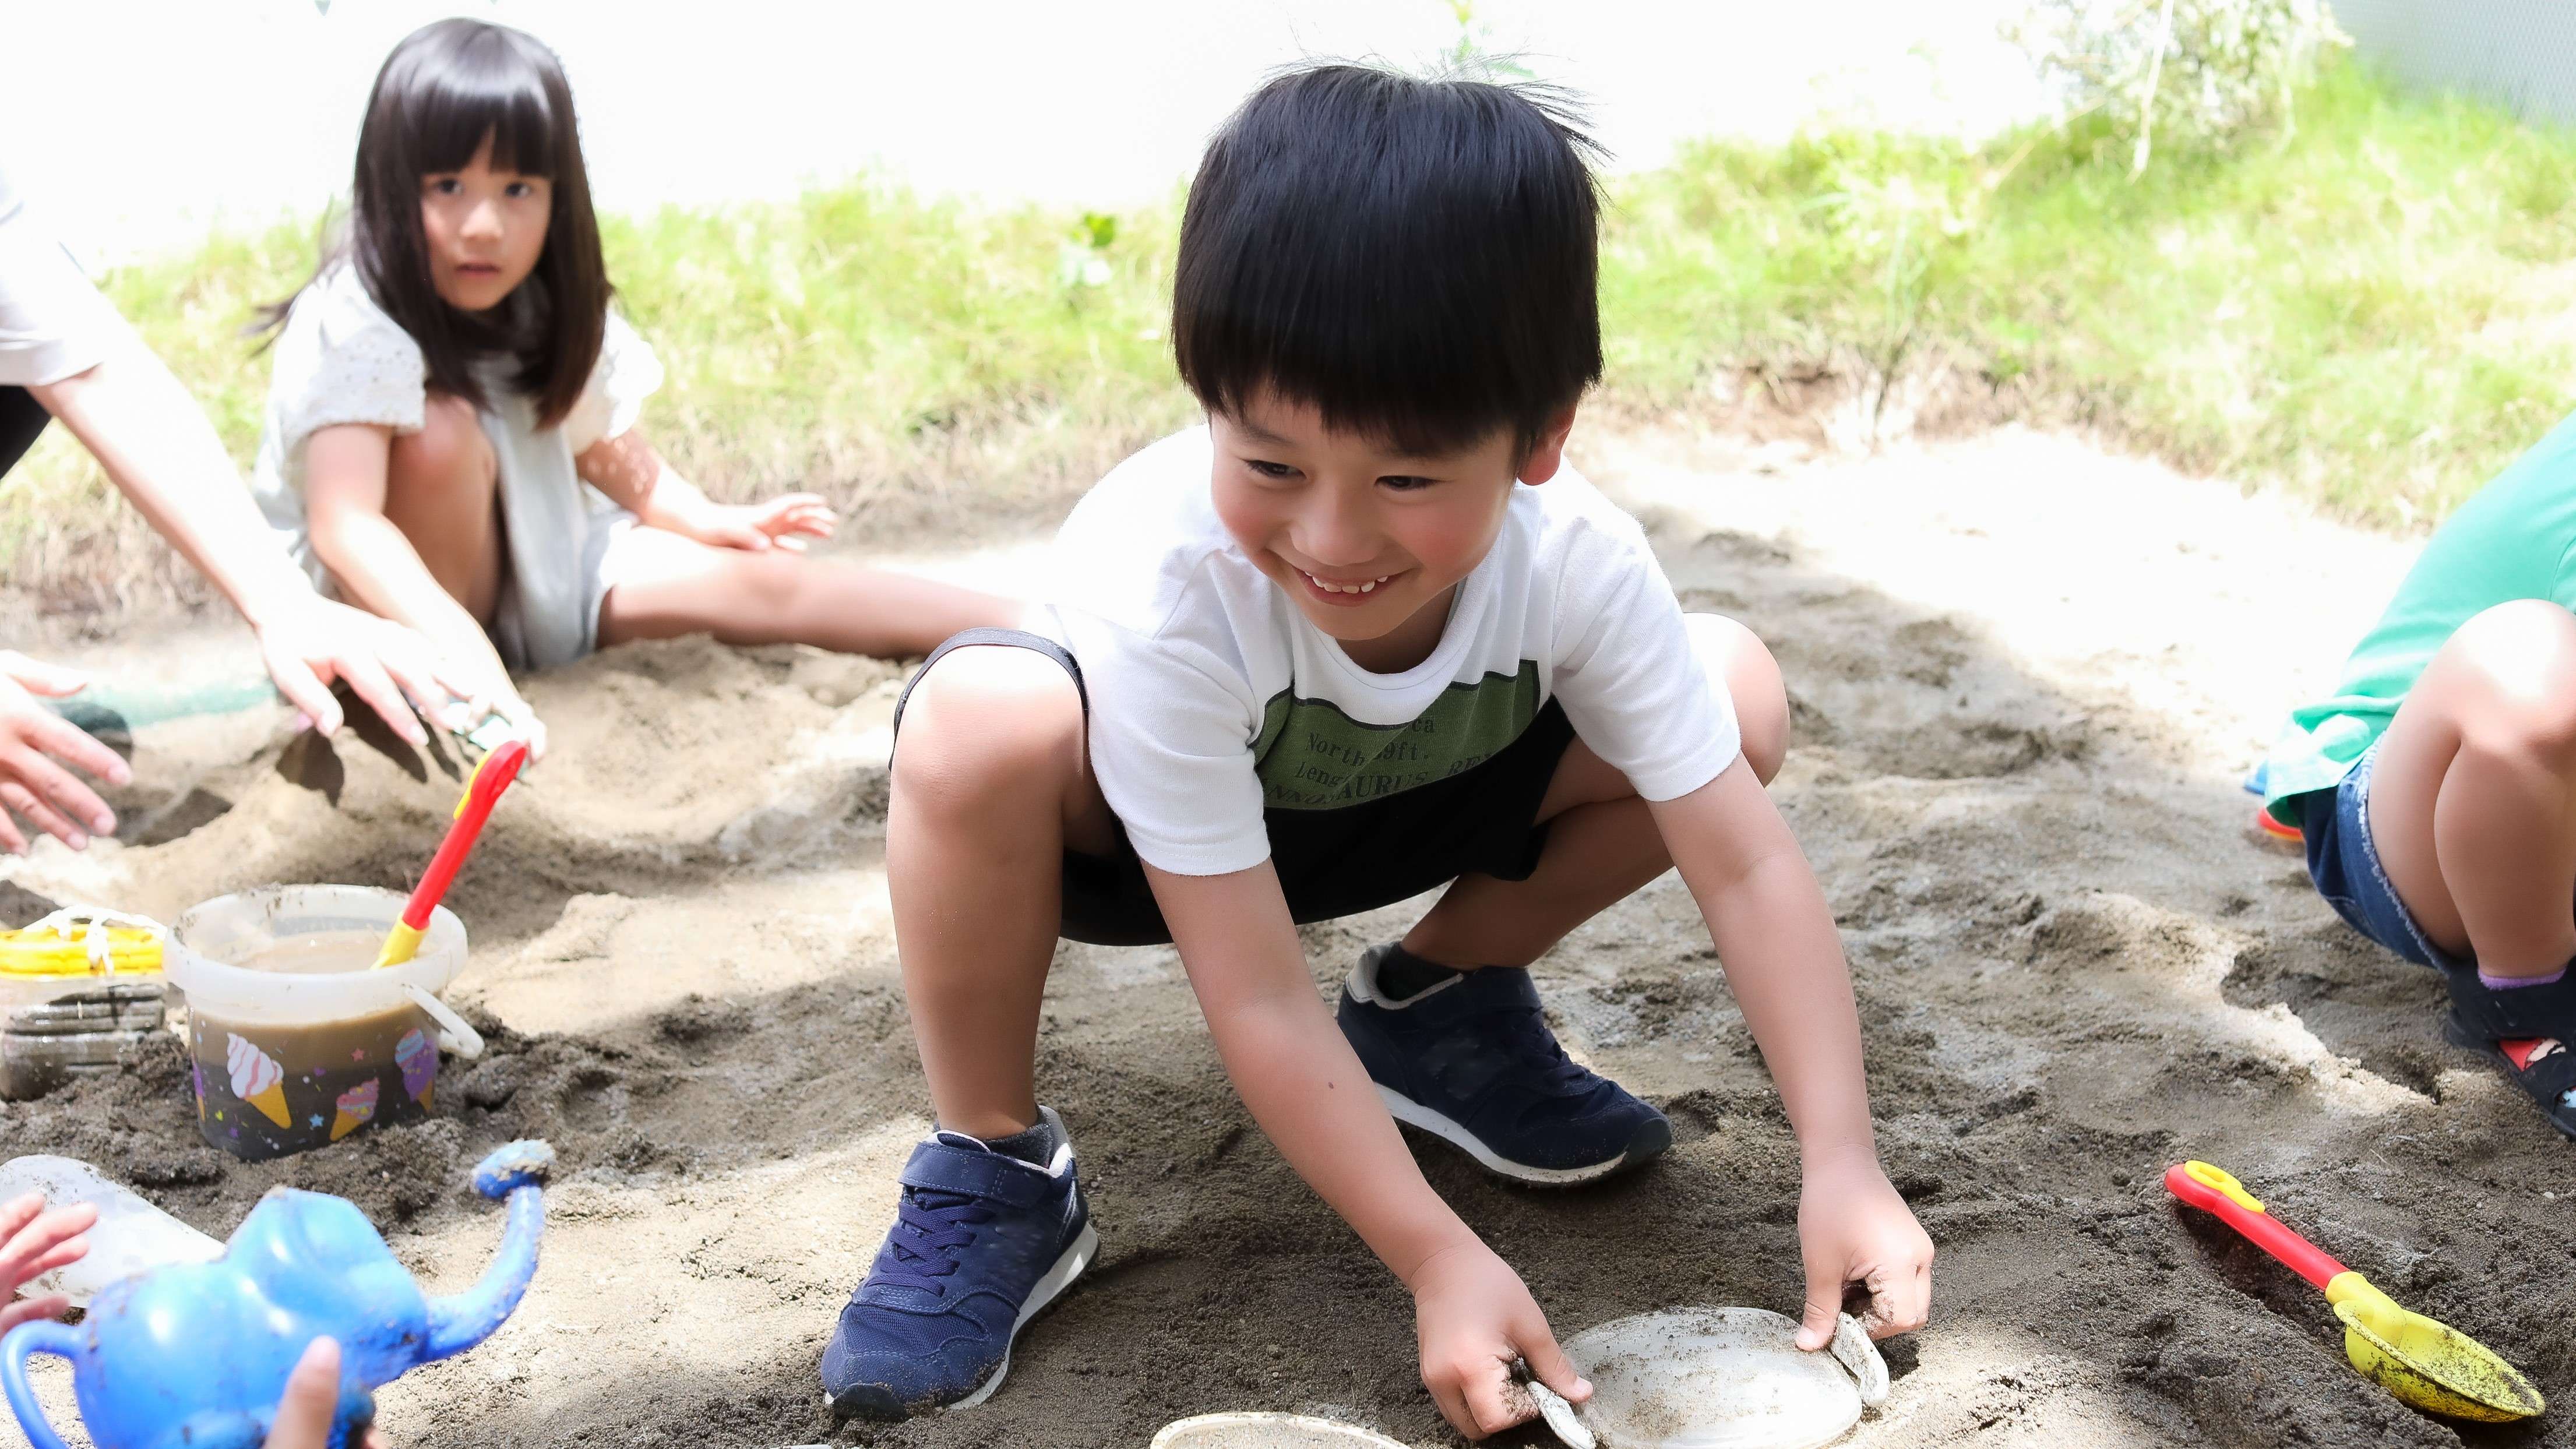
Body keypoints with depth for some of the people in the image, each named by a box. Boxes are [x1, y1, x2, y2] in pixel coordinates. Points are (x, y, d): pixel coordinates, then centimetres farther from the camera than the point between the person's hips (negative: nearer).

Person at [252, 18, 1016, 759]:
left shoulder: (554, 312, -6)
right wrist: (459, 651, -52)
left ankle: (1027, 631, -18)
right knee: (440, 433, -32)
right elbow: (345, 524, -39)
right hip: (395, 600, -5)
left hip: (531, 573, 5)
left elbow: (603, 447, 7)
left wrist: (703, 519, -10)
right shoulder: (352, 323, -27)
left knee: (743, 580, -13)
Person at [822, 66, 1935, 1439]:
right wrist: (1439, 1259, -34)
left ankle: (1438, 999, 6)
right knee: (980, 725, -39)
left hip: (1388, 811, 4)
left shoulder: (1581, 561, -29)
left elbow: (1748, 865, -22)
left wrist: (1842, 1162, -29)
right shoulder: (1162, 585, -38)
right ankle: (992, 1171, -15)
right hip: (1129, 826, -3)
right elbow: (1258, 1000, -34)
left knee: (1739, 691, -15)